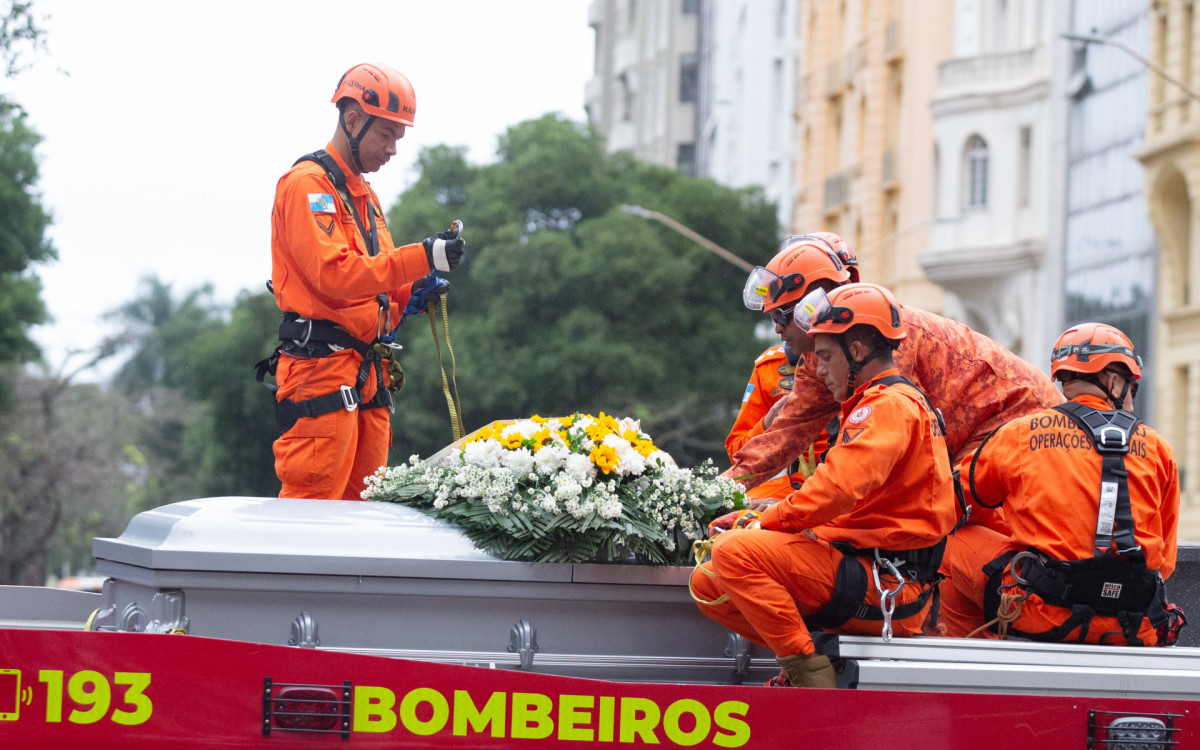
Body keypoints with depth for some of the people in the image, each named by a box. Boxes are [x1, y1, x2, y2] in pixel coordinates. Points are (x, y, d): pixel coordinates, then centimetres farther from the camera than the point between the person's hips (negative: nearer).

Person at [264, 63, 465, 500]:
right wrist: (421, 258, -23)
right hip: (322, 369, -9)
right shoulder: (307, 185, -6)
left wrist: (411, 293, 6)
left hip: (366, 378, 9)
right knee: (311, 509, -13)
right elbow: (334, 273, -20)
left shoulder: (363, 195, 24)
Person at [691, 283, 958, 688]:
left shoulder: (888, 405, -12)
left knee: (735, 552, -24)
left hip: (882, 586, -10)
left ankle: (810, 670, -19)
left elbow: (837, 490, -24)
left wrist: (764, 523, -12)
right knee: (708, 584, 6)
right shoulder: (897, 401, 22)